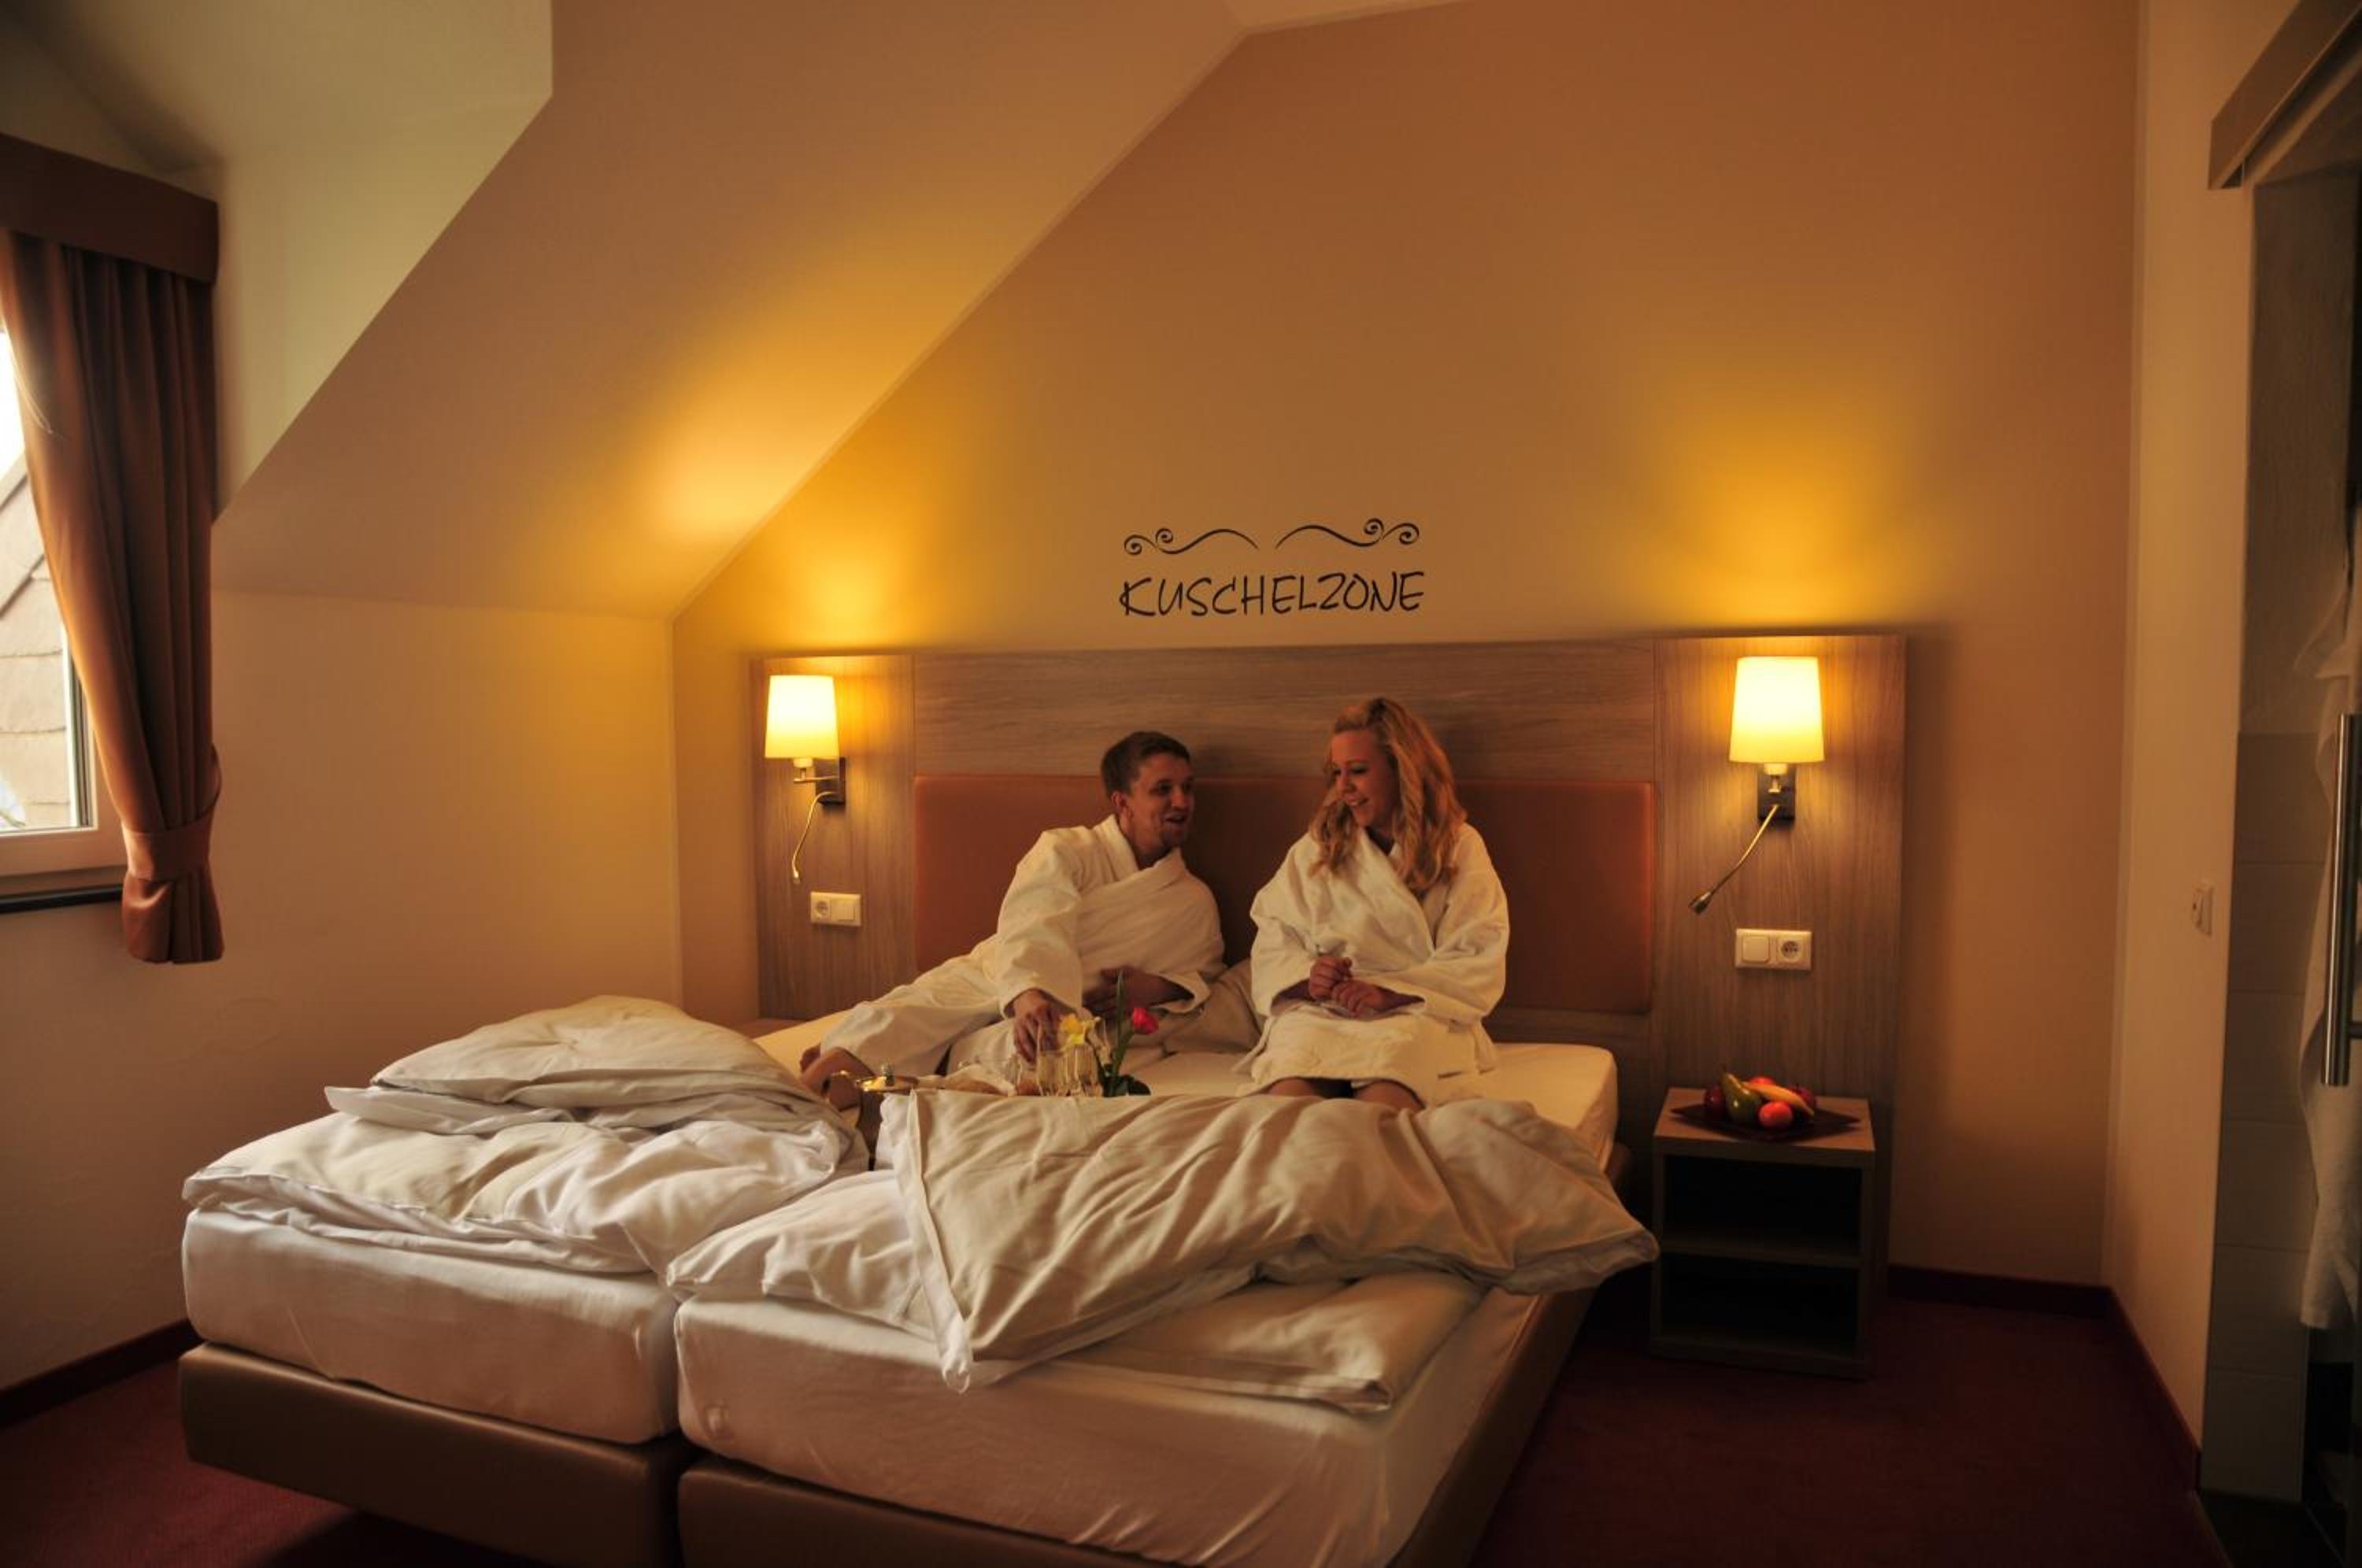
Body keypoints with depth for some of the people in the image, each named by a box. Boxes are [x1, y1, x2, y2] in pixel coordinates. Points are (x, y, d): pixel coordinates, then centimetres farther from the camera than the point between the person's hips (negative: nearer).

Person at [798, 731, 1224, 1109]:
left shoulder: (1195, 902, 16)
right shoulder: (1065, 851, 4)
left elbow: (1205, 975, 24)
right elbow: (1031, 930, -13)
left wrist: (1159, 987, -1)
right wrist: (1029, 995, -37)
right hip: (989, 982, 0)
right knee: (889, 1025, -31)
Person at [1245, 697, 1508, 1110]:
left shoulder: (1459, 847, 11)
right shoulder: (1315, 849, 19)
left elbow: (1478, 962, 1)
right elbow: (1273, 941, 13)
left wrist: (1387, 992, -13)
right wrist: (1307, 977, -10)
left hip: (1417, 1014, -1)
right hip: (1316, 1012, 2)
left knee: (1384, 1104, -37)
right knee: (1291, 1095, -34)